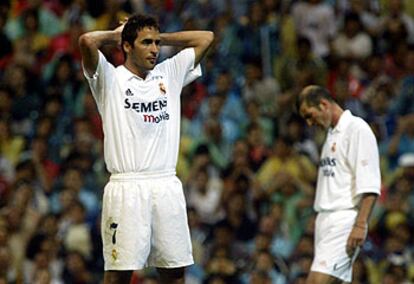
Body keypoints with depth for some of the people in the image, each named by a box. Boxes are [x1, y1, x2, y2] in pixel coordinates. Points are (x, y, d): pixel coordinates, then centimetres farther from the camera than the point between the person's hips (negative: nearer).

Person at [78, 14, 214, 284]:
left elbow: (206, 38, 20)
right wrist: (116, 34, 5)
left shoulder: (169, 74, 16)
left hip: (167, 187, 5)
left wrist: (160, 37, 16)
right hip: (127, 188, -5)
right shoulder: (110, 78, 2)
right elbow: (87, 41, -15)